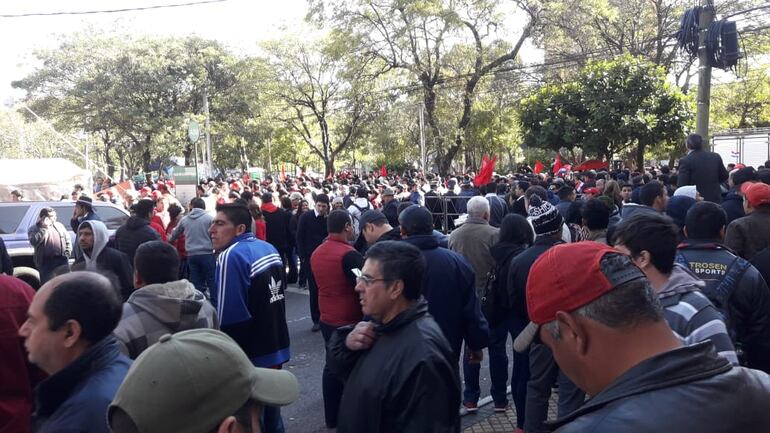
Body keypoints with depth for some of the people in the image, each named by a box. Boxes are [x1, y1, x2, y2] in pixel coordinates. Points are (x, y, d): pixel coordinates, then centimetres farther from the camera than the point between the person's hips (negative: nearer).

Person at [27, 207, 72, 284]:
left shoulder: (59, 225, 14)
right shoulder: (34, 229, 1)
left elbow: (68, 239, 16)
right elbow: (34, 241, -18)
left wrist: (67, 252, 2)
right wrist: (44, 228, -14)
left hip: (62, 260, 4)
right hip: (46, 261, -4)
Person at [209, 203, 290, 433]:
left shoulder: (231, 256, -21)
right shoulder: (269, 248, 6)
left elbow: (228, 318, -23)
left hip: (251, 356, -8)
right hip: (275, 349, 8)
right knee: (270, 415, 22)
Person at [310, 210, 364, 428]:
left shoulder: (316, 253, 5)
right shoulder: (348, 254, -21)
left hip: (327, 319, 8)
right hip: (350, 321, -8)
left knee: (333, 364, 17)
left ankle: (332, 416, 27)